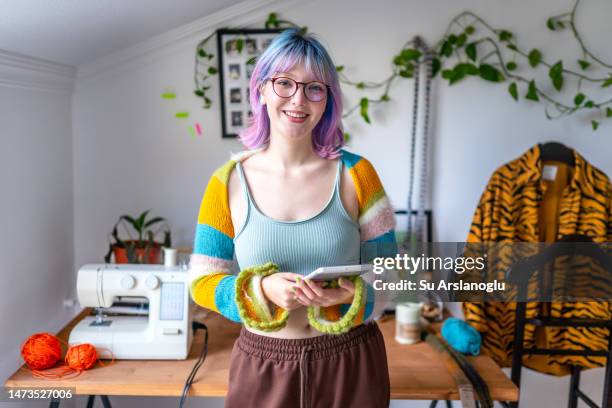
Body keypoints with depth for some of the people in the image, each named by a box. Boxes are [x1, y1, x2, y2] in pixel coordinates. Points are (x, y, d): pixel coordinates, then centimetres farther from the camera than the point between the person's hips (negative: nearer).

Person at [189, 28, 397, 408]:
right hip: (264, 367, 0)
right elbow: (203, 282, -4)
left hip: (351, 362, 0)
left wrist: (353, 294, -21)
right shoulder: (228, 183, -6)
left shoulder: (356, 173, -6)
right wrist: (263, 290, -21)